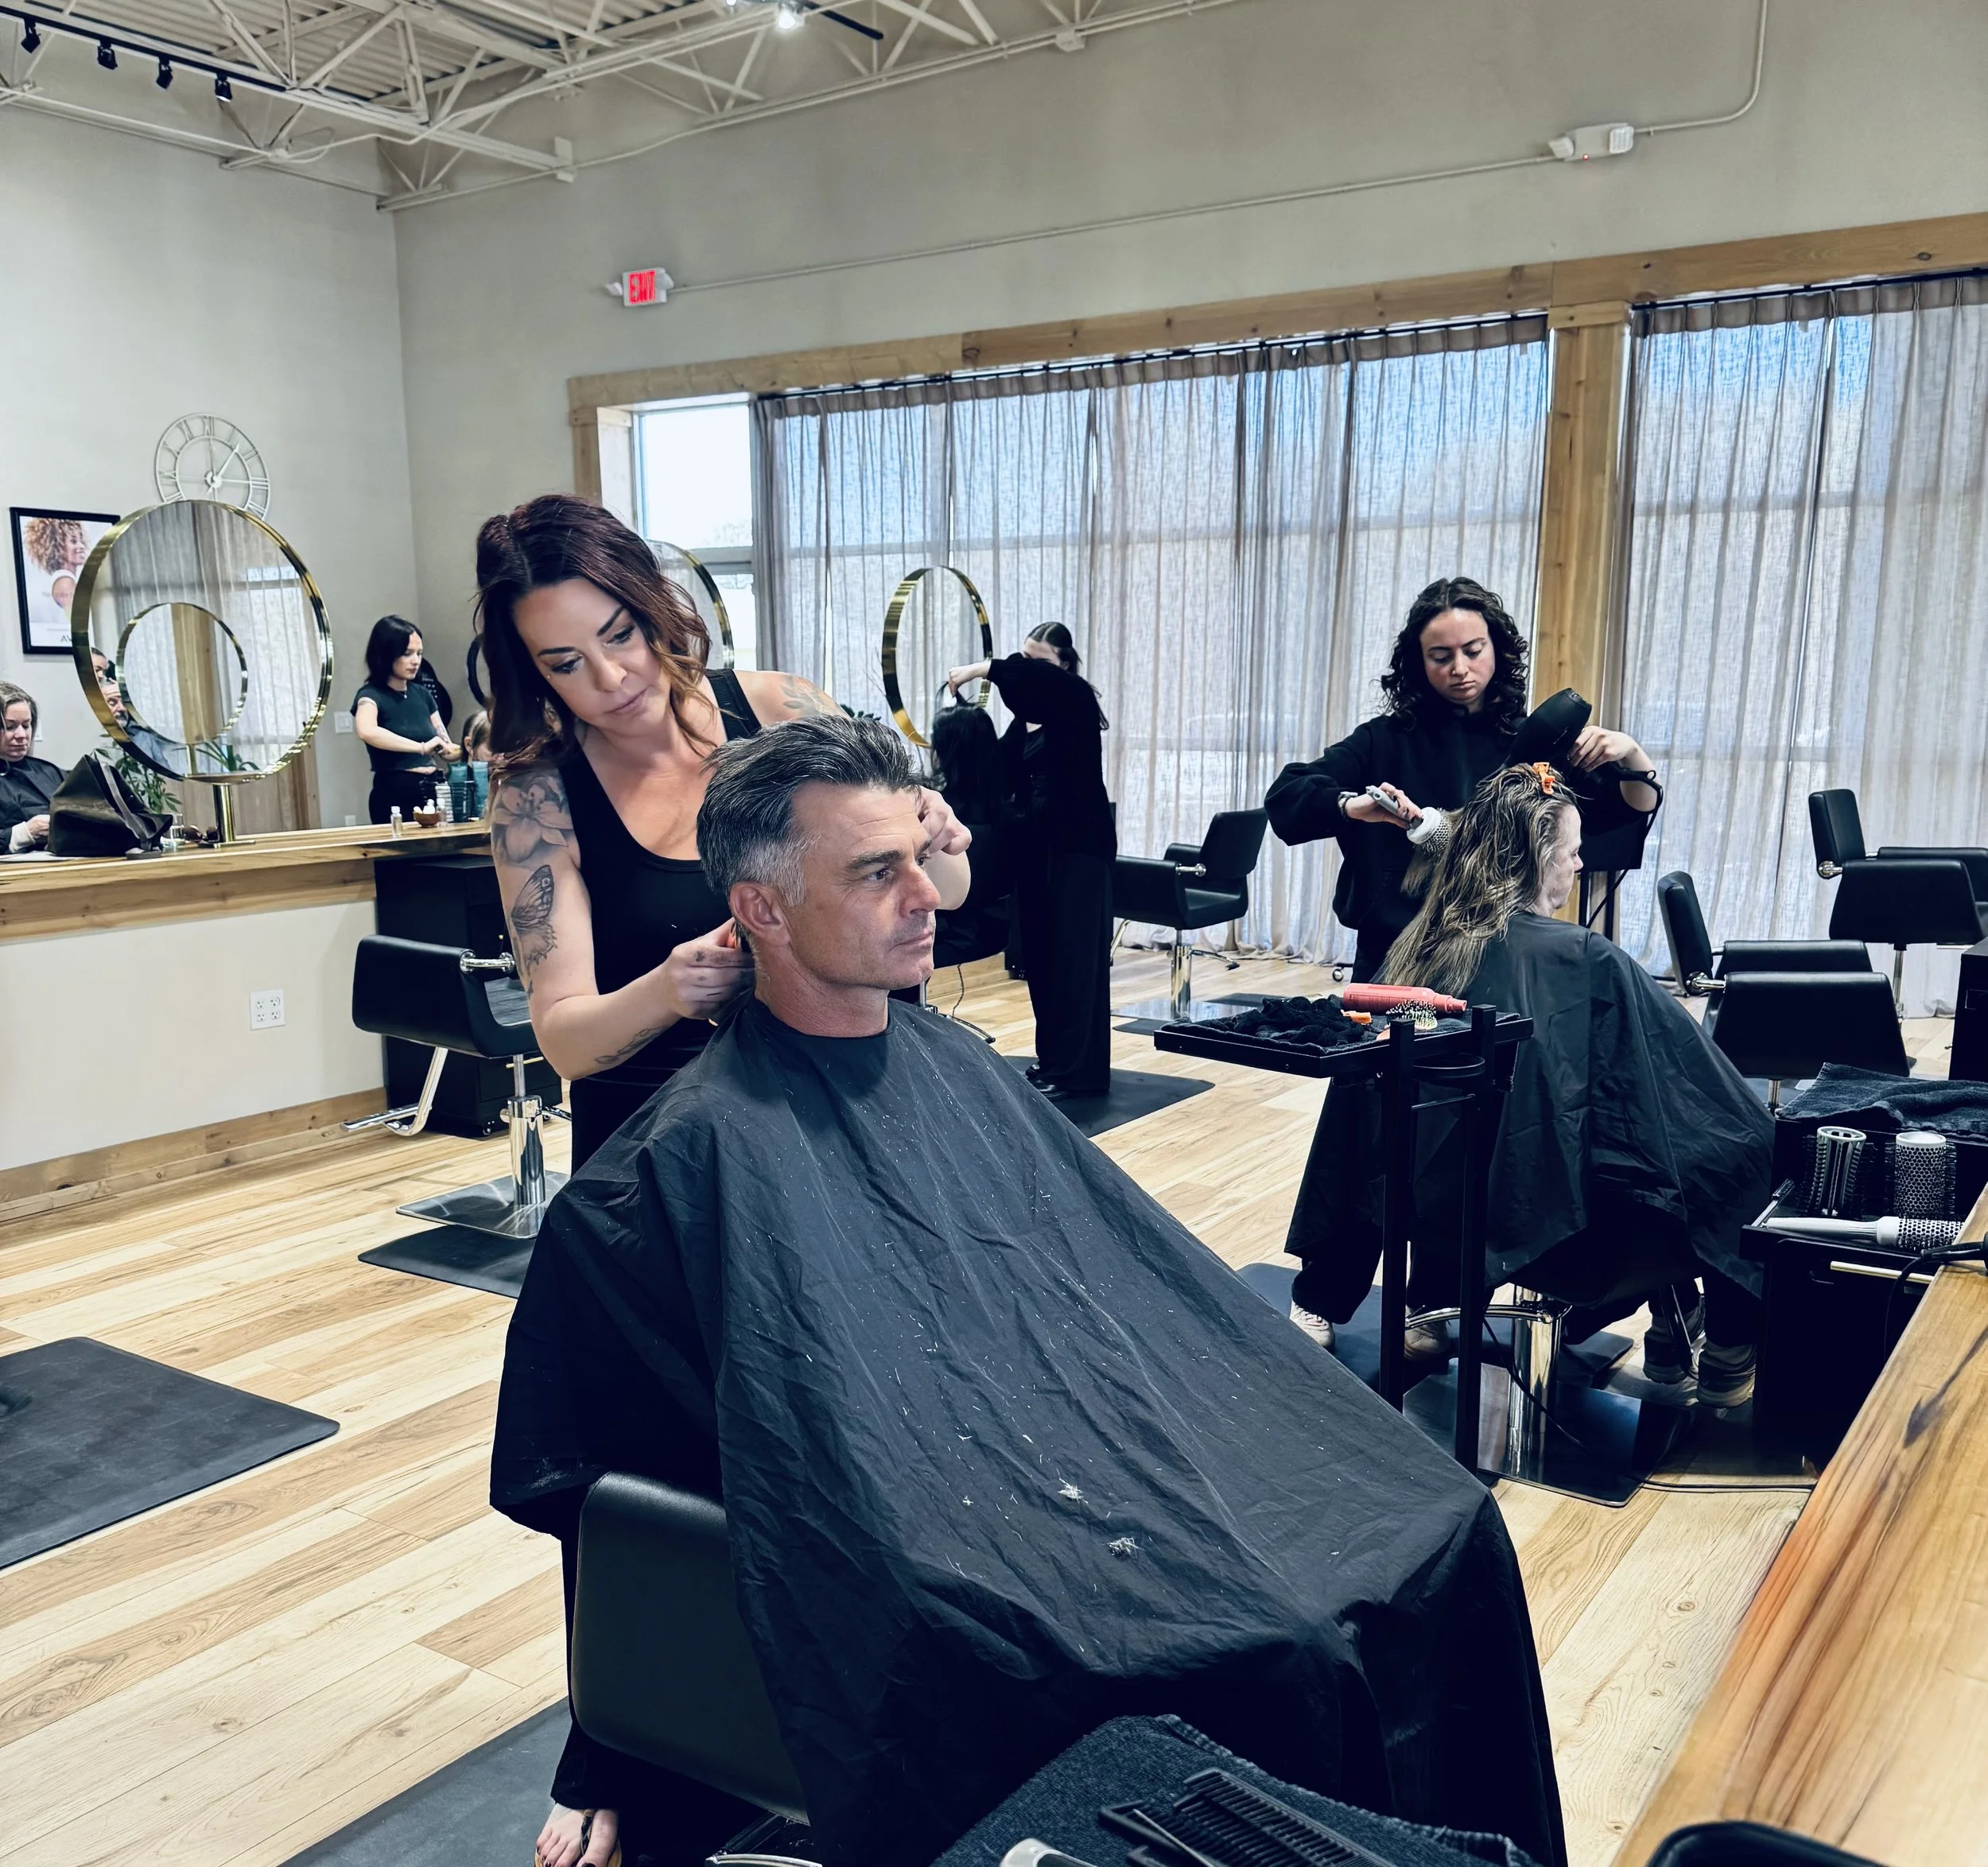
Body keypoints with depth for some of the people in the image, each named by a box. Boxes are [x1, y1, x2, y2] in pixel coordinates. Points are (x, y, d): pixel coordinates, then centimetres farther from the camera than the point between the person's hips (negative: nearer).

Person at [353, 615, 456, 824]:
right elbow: (367, 732, -32)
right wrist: (422, 747, -35)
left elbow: (445, 747, 9)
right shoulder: (371, 695, -9)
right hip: (395, 795, -5)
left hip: (433, 790, 6)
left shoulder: (422, 693, 8)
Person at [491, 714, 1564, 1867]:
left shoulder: (951, 1062, 9)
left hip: (1110, 1428, 7)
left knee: (1443, 1523, -3)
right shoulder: (710, 1153, -13)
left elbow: (1139, 1266, 12)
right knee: (1279, 1656, -21)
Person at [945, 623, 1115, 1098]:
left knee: (1073, 955, -6)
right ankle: (1051, 1058, 18)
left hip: (1079, 845, -7)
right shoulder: (1026, 720, 13)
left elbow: (1034, 675, -28)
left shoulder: (1076, 700, -7)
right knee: (1039, 954, 8)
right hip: (1036, 844, 7)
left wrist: (982, 669, -28)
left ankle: (1072, 1069, -3)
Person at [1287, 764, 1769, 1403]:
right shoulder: (1588, 961, -19)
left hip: (1438, 1205, 6)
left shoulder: (1417, 947, -3)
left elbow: (1365, 1111, 5)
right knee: (1736, 1149, 18)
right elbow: (1688, 1074, -8)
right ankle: (1729, 1358, 29)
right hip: (1549, 1218, -6)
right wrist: (1751, 1128, 13)